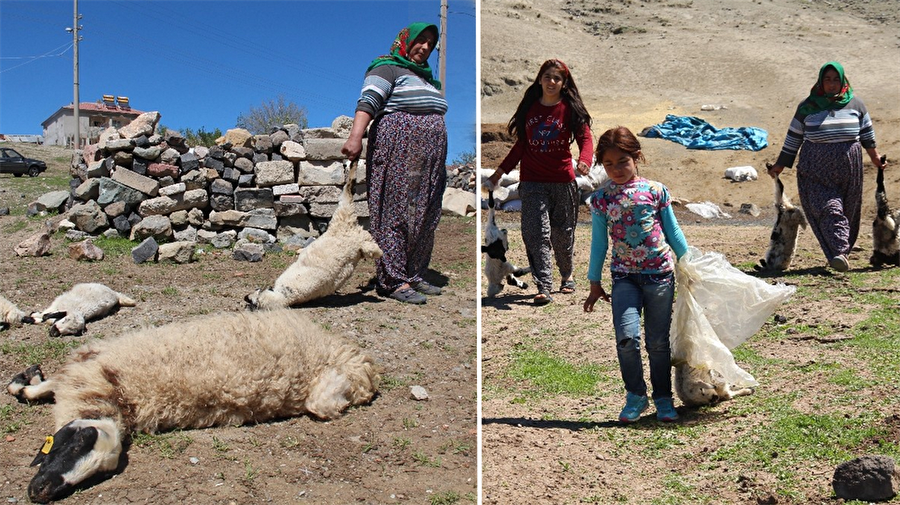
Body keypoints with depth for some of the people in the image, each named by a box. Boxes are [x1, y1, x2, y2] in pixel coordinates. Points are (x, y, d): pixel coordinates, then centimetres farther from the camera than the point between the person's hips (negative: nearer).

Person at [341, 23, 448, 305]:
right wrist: (356, 136, -32)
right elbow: (368, 101, -16)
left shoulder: (426, 76, 26)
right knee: (396, 213, -10)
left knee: (424, 216, 6)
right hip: (398, 153, -9)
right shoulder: (387, 69, -1)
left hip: (429, 160, 9)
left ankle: (413, 275, 13)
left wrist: (441, 161, 25)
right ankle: (393, 281, -8)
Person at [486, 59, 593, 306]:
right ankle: (544, 287, -12)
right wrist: (501, 170, 13)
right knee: (536, 233, -11)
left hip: (563, 181, -1)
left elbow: (585, 137, -7)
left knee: (562, 233, 12)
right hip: (532, 181, 1)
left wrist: (585, 159, -28)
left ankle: (567, 276, 36)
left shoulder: (570, 108, 0)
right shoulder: (530, 107, 8)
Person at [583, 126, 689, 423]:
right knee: (626, 337, -15)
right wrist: (594, 283, 10)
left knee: (658, 342, 6)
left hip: (660, 274, 0)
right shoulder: (600, 199, 3)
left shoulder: (655, 190, 0)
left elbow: (673, 232, 9)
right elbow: (599, 242, 9)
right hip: (624, 276, 0)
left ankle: (663, 398, 25)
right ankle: (635, 395, 7)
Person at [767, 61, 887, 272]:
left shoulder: (855, 104, 9)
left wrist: (875, 157, 11)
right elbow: (793, 137, 7)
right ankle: (838, 252, -22)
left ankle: (840, 252, 19)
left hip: (848, 167, 3)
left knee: (848, 210, 7)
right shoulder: (807, 107, 4)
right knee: (828, 208, -15)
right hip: (816, 169, -3)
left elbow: (867, 134, 16)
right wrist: (781, 164, 6)